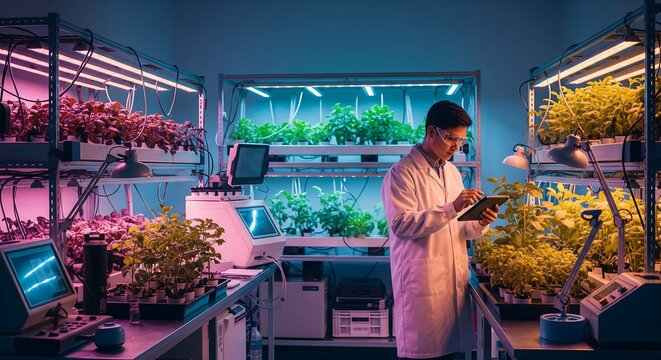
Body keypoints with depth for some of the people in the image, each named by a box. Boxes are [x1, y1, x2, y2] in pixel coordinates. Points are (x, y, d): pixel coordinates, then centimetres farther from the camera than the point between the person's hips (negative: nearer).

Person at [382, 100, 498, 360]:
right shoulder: (401, 173, -7)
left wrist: (479, 224, 0)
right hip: (422, 283, -7)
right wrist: (452, 208, -22)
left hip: (454, 280, 7)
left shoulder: (453, 172, 17)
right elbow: (401, 224, -17)